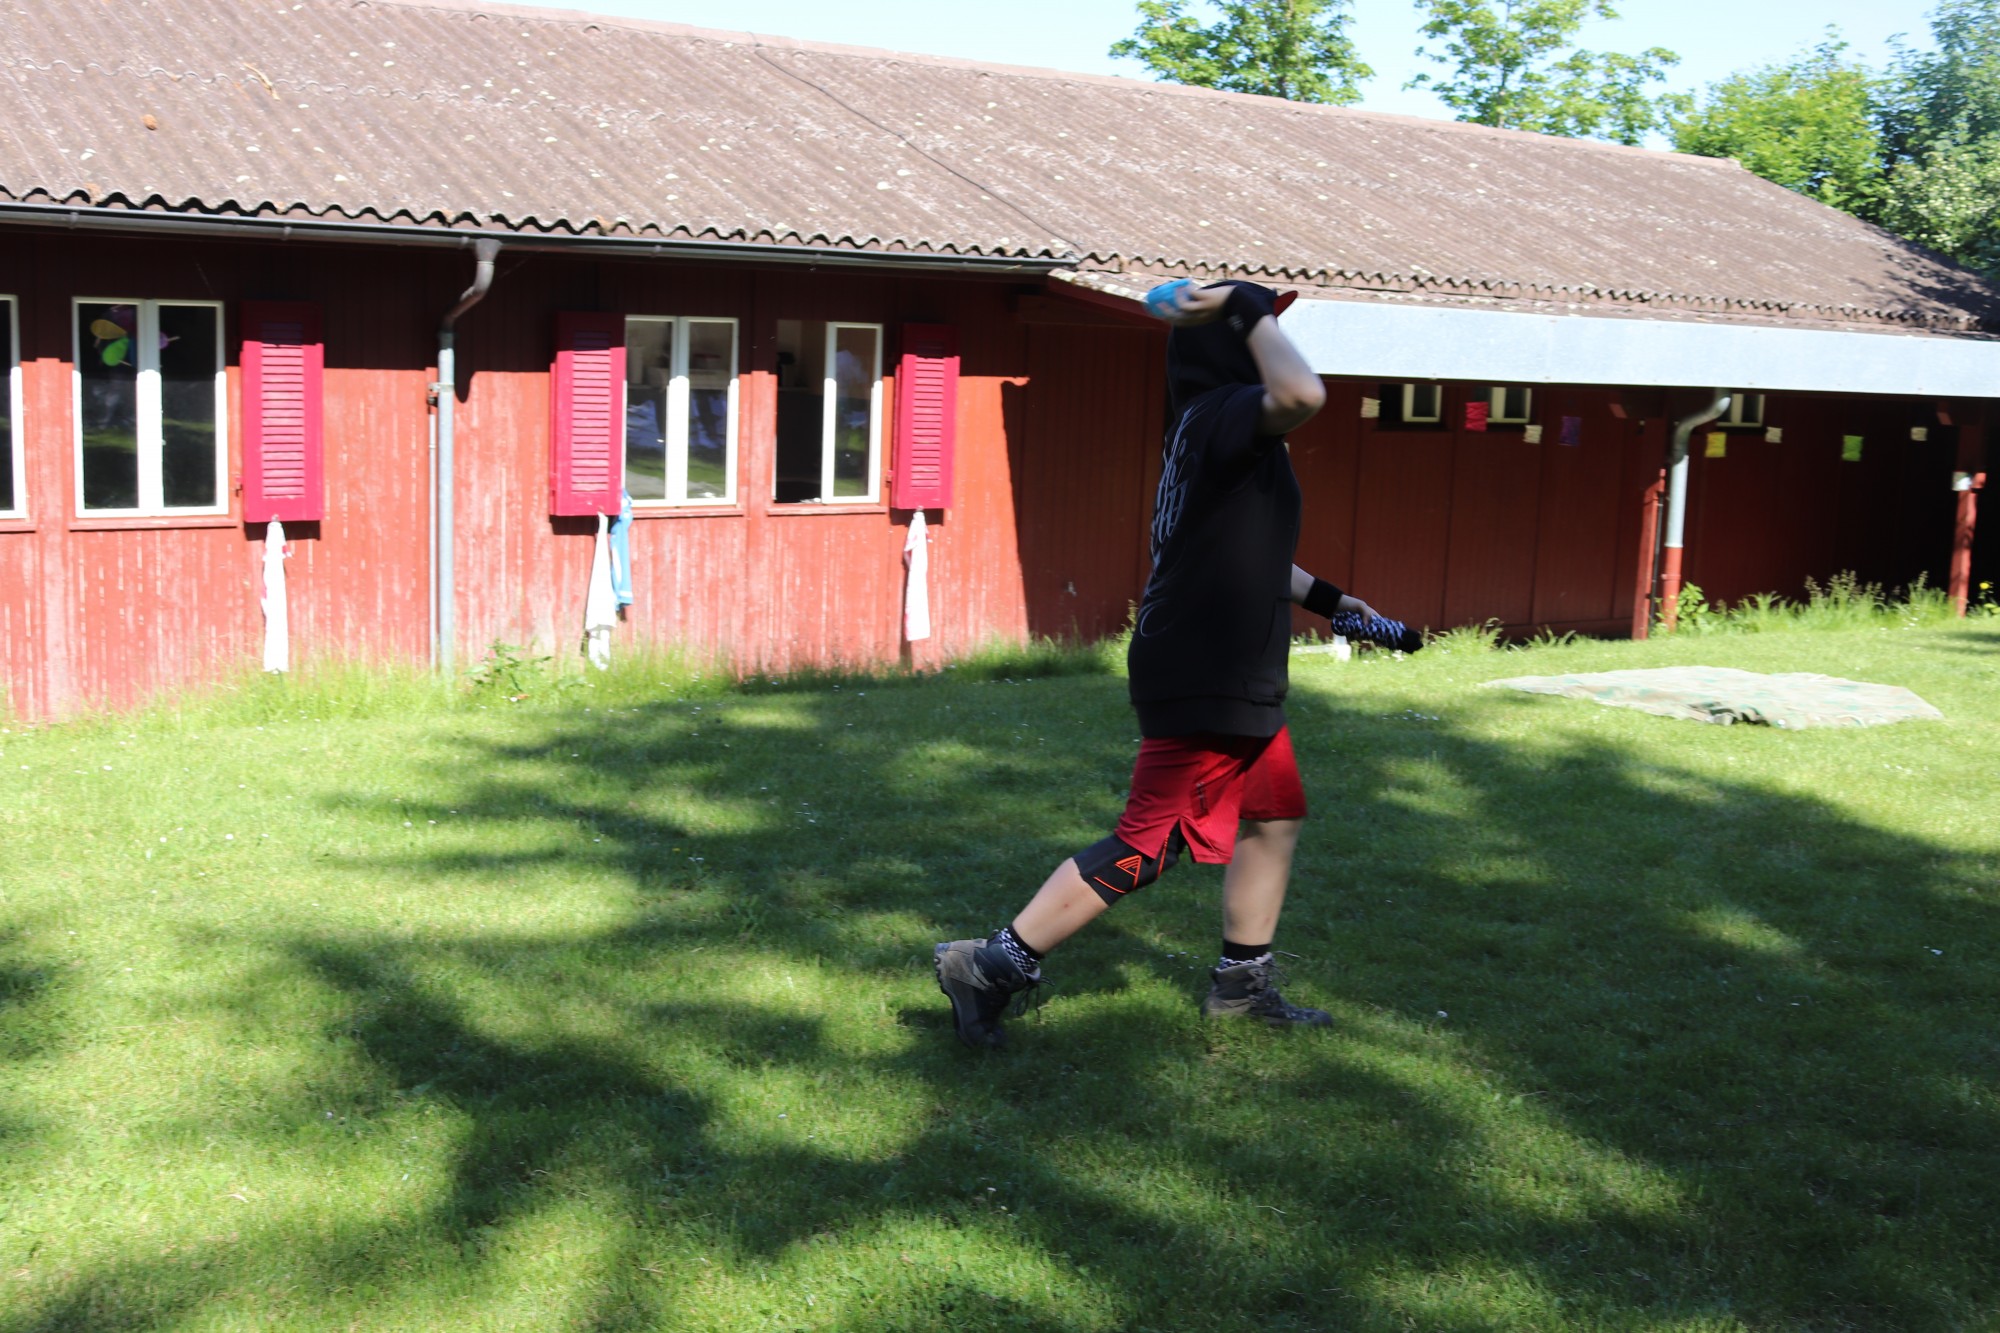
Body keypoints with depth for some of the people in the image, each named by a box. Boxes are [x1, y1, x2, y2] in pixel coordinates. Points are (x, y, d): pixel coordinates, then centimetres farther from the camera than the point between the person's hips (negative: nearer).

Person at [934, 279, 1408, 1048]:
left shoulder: (1209, 426, 14)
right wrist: (1246, 311, -26)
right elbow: (1301, 396, -41)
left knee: (1275, 817, 20)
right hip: (1202, 683, -11)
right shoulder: (1225, 413, -18)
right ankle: (992, 967, 1)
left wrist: (1322, 598, 28)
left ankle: (1240, 985, 32)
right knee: (1146, 848, -6)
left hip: (1233, 679, 11)